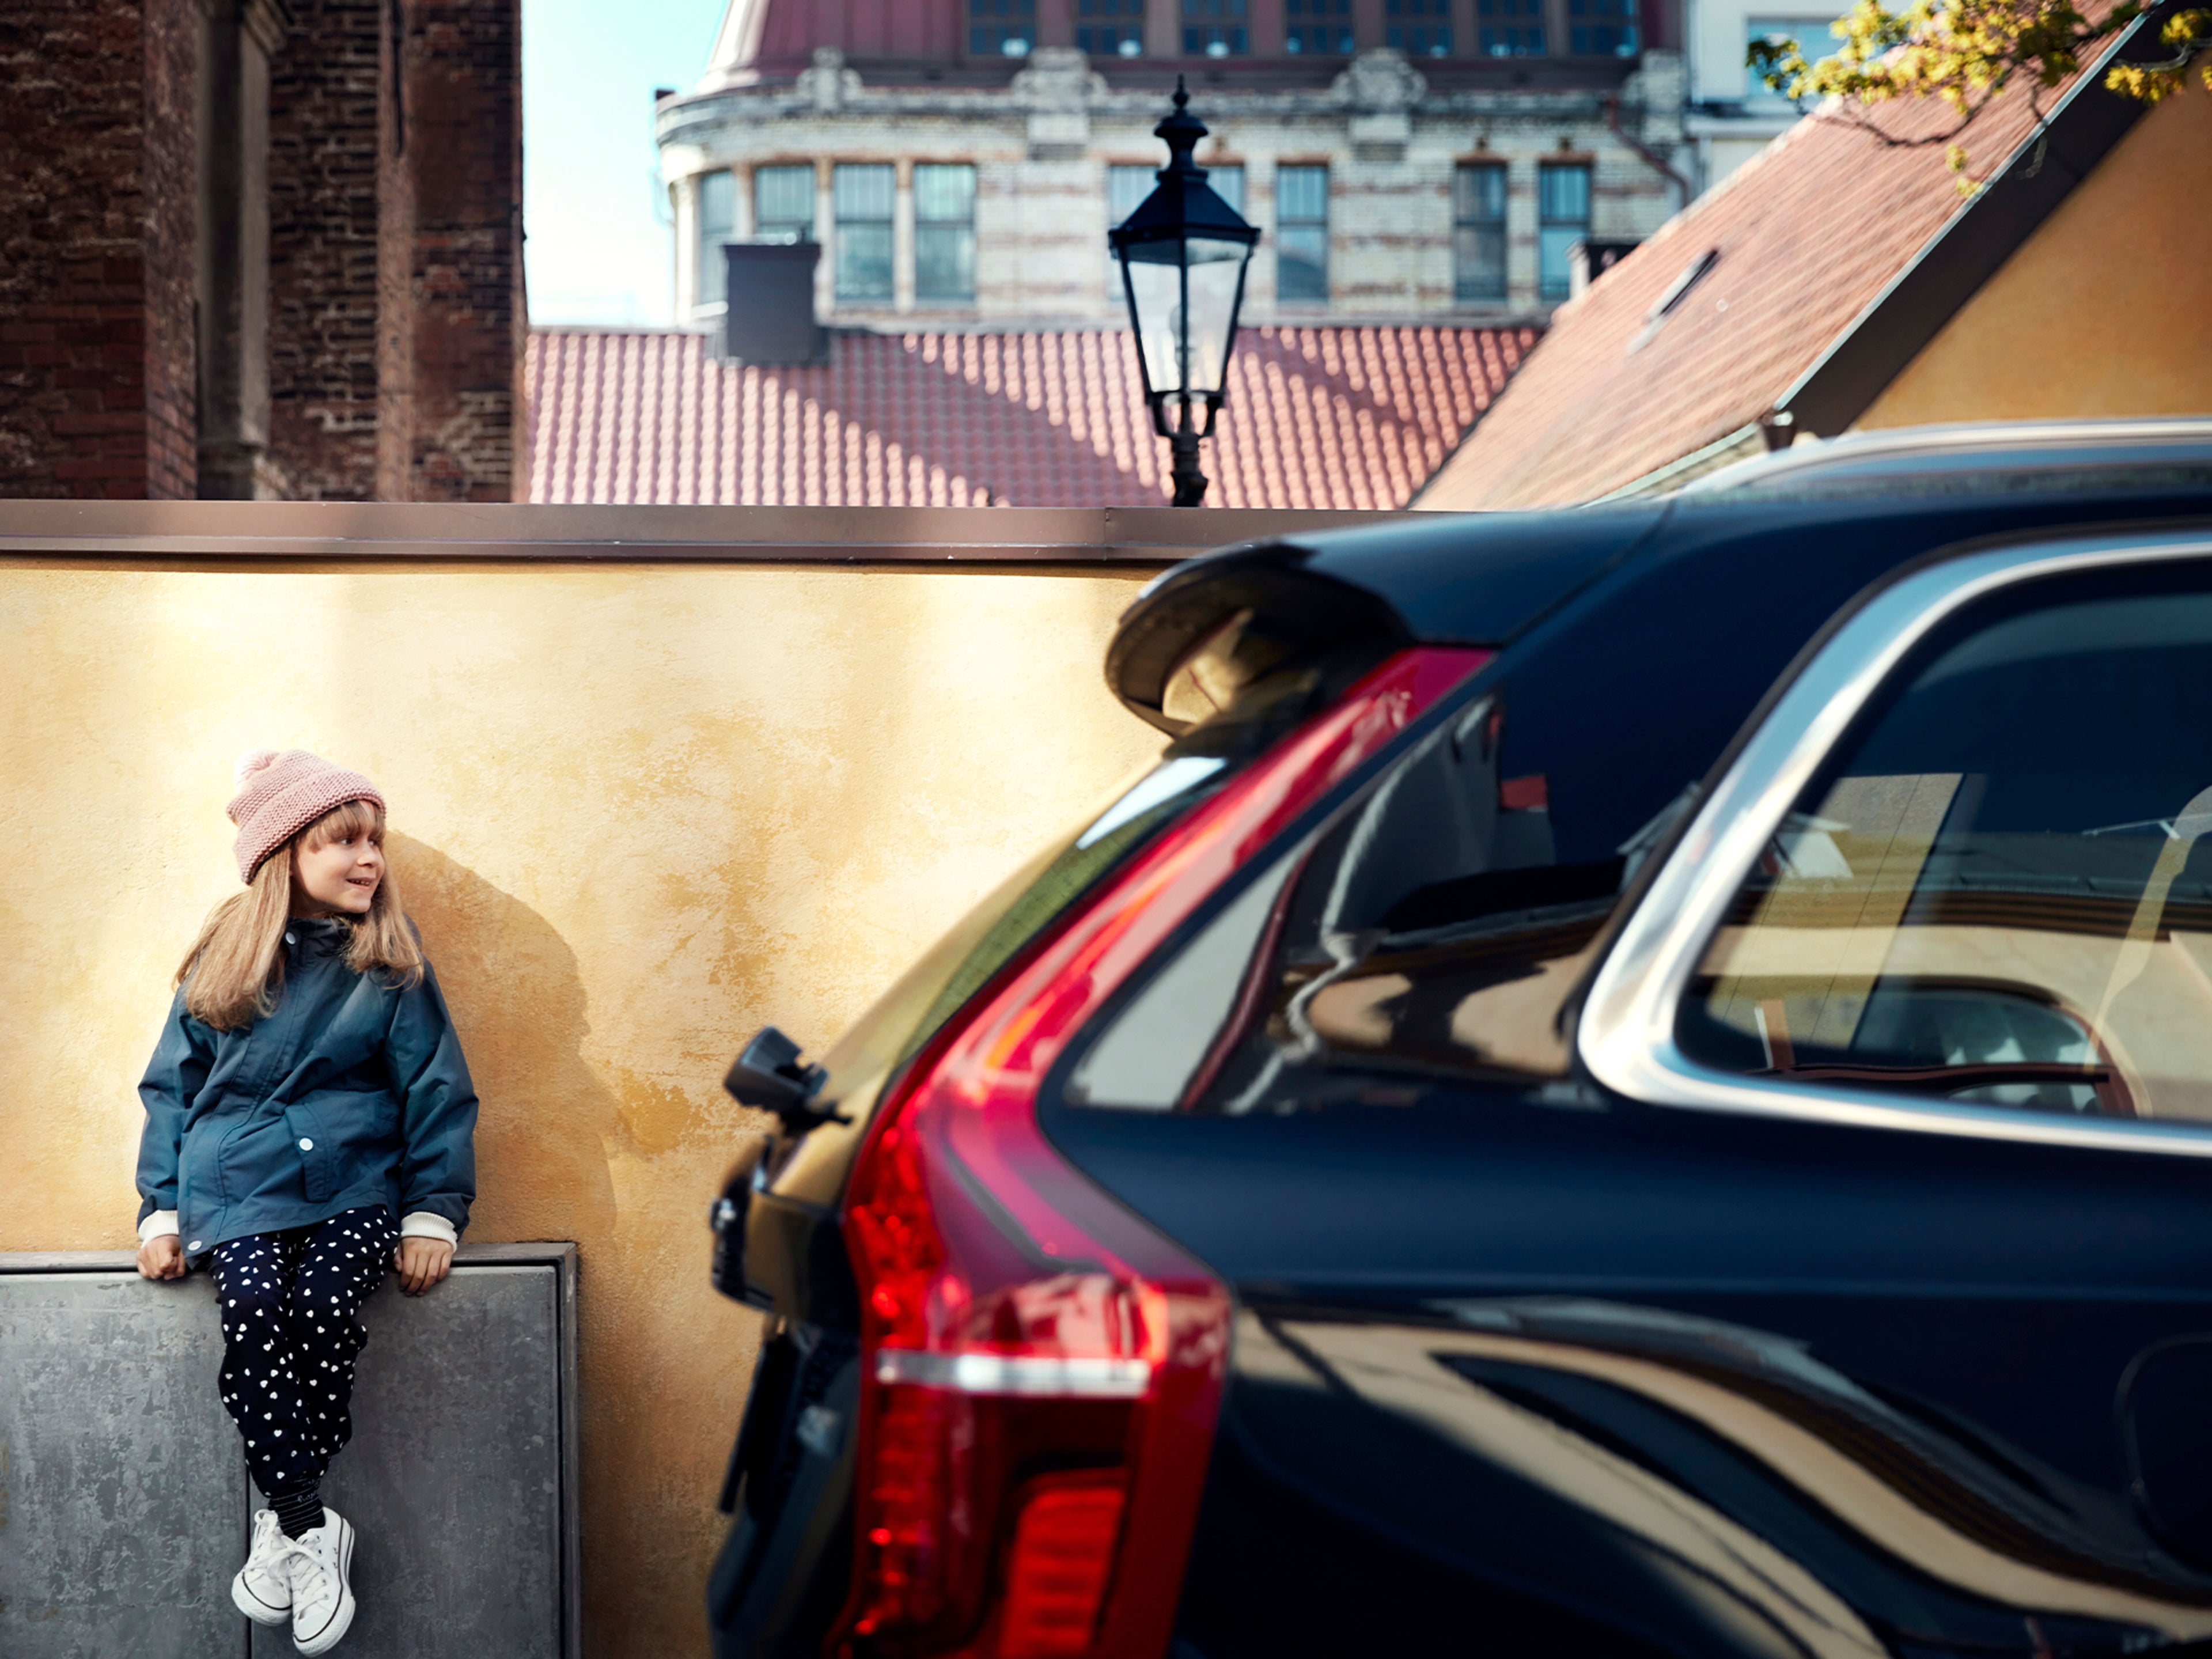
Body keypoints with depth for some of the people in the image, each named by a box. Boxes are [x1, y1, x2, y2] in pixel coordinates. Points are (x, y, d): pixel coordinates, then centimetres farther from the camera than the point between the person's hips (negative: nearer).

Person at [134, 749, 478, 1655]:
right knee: (255, 1310, -29)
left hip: (354, 1180, 0)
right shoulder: (223, 956, 9)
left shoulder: (391, 961, 6)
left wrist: (433, 1211, -3)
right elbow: (172, 1085, 15)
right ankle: (313, 1530, -17)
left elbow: (437, 1089, 6)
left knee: (327, 1309, -29)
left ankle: (283, 1522, -13)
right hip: (235, 1184, 1)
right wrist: (162, 1207, 7)